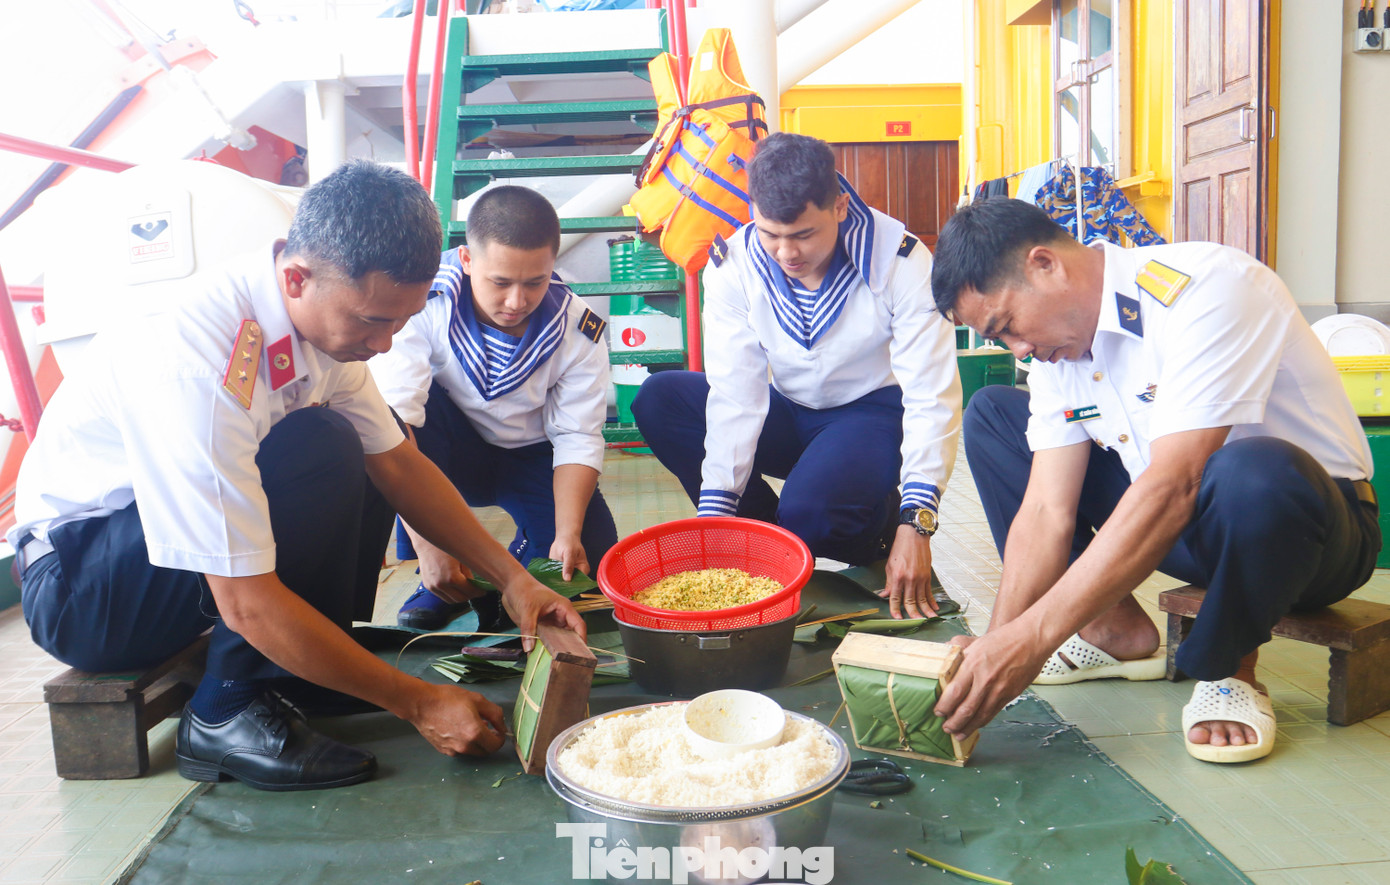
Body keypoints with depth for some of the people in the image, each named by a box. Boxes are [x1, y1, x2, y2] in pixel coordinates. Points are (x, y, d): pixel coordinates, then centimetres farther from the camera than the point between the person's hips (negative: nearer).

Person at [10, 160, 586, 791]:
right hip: (72, 579, -8)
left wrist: (511, 578, -7)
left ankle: (299, 674, 0)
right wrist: (418, 704, -26)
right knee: (323, 453, -29)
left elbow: (397, 463, 1)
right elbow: (248, 604, -32)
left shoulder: (325, 314, -11)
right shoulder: (197, 365, -35)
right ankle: (228, 712, -17)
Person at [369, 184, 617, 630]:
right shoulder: (424, 304, -27)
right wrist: (427, 542, -44)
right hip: (449, 455, -1)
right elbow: (392, 421, -36)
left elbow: (578, 439, -15)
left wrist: (568, 534, -30)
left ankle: (511, 571, 17)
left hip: (532, 457, 1)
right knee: (420, 395, -34)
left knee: (591, 558, -22)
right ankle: (437, 580, -19)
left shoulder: (579, 330, -18)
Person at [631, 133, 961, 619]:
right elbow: (735, 395, -18)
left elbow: (932, 396, -23)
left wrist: (915, 523, -31)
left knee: (807, 508, -35)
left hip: (875, 411, -4)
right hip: (787, 412, 4)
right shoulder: (733, 265, -16)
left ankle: (875, 528, 2)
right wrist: (713, 510, -27)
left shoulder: (901, 261, -23)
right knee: (657, 401, -19)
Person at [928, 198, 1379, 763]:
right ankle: (1115, 629, 2)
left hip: (1303, 516, -7)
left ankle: (1229, 669, -11)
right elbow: (1046, 511, -8)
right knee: (990, 414, 1)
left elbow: (1173, 488, -35)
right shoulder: (1055, 339, -2)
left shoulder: (1204, 288, -26)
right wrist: (997, 645, -20)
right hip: (1175, 526, 7)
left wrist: (1033, 634, -37)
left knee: (1250, 473, -43)